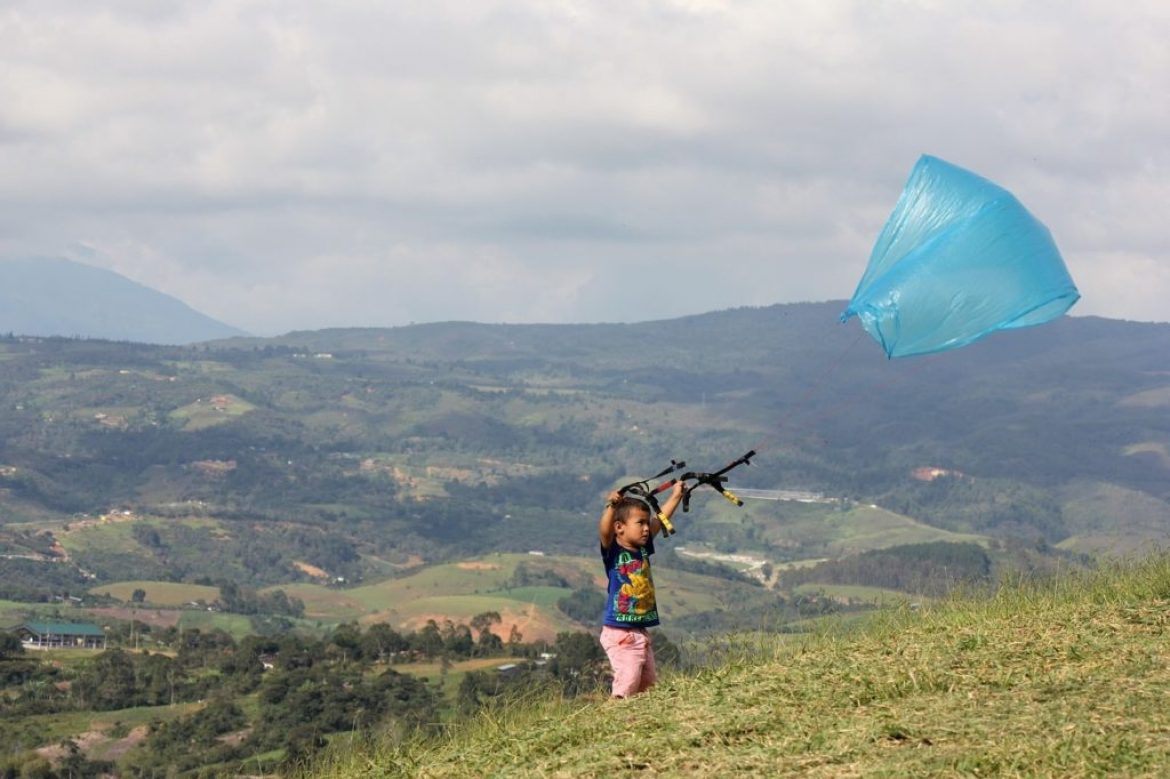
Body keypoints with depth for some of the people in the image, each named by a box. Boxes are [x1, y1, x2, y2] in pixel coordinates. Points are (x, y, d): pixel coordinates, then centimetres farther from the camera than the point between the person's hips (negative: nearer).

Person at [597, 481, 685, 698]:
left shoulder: (643, 548, 10)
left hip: (641, 632, 8)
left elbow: (660, 520, 19)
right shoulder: (613, 551, -9)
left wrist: (676, 496, 22)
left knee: (649, 682, 10)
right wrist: (611, 507, -43)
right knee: (628, 678, -20)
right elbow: (604, 530, -28)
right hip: (619, 633, -8)